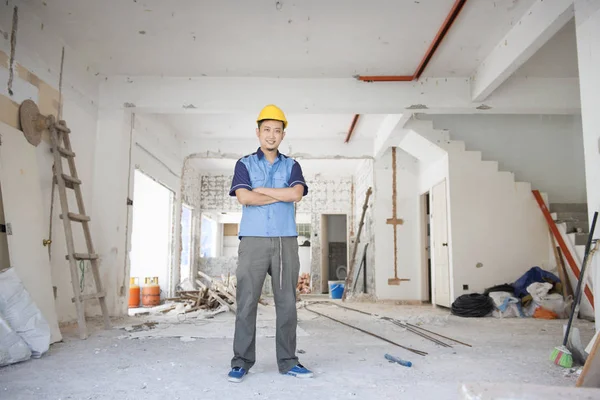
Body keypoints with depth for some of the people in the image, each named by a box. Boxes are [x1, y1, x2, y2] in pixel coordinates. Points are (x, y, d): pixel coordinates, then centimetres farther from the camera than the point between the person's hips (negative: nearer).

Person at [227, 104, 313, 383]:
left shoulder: (292, 166, 14)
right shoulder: (244, 164, 10)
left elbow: (297, 194, -6)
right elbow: (244, 198, -8)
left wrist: (260, 191, -4)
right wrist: (282, 195, -3)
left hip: (286, 241, 2)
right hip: (253, 240, -1)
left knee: (287, 303, 3)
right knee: (246, 302, -2)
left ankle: (287, 362, 12)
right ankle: (241, 362, 7)